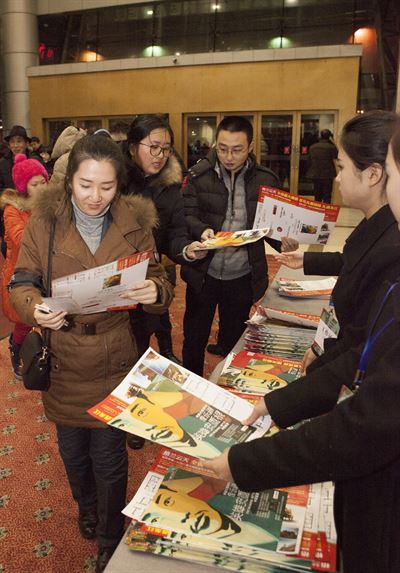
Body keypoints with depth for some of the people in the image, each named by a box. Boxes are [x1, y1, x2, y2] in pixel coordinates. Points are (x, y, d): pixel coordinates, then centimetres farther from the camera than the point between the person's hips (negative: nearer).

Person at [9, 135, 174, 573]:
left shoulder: (135, 224, -7)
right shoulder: (44, 222, -7)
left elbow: (158, 282, -3)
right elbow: (21, 282, -2)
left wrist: (155, 291, -27)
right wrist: (34, 308, -24)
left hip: (114, 361, -1)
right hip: (61, 360, 2)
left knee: (109, 455, 9)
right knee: (72, 447, 22)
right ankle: (86, 506, 55)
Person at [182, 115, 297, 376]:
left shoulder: (266, 180, -2)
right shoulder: (199, 175, -5)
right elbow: (187, 216, -5)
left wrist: (282, 241, -17)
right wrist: (202, 230, -27)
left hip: (243, 276, 1)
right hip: (203, 273, 0)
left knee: (234, 341, 18)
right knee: (194, 338, 14)